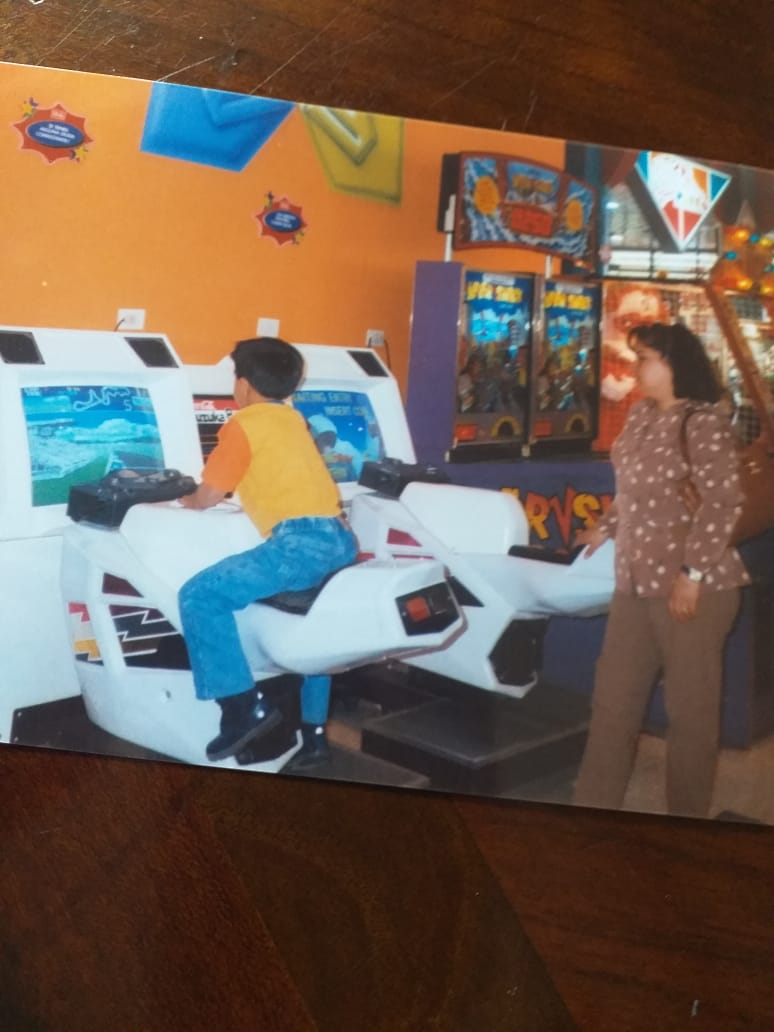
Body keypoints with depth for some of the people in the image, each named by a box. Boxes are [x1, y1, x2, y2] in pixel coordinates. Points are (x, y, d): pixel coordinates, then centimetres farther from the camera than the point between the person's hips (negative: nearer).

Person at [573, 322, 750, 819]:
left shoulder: (703, 422, -13)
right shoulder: (641, 416, 13)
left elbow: (723, 502, -20)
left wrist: (692, 573, -22)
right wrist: (606, 529, 22)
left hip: (693, 588, -9)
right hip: (637, 583, 9)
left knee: (690, 710, 4)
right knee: (613, 701, 14)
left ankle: (687, 815, 20)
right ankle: (595, 805, 27)